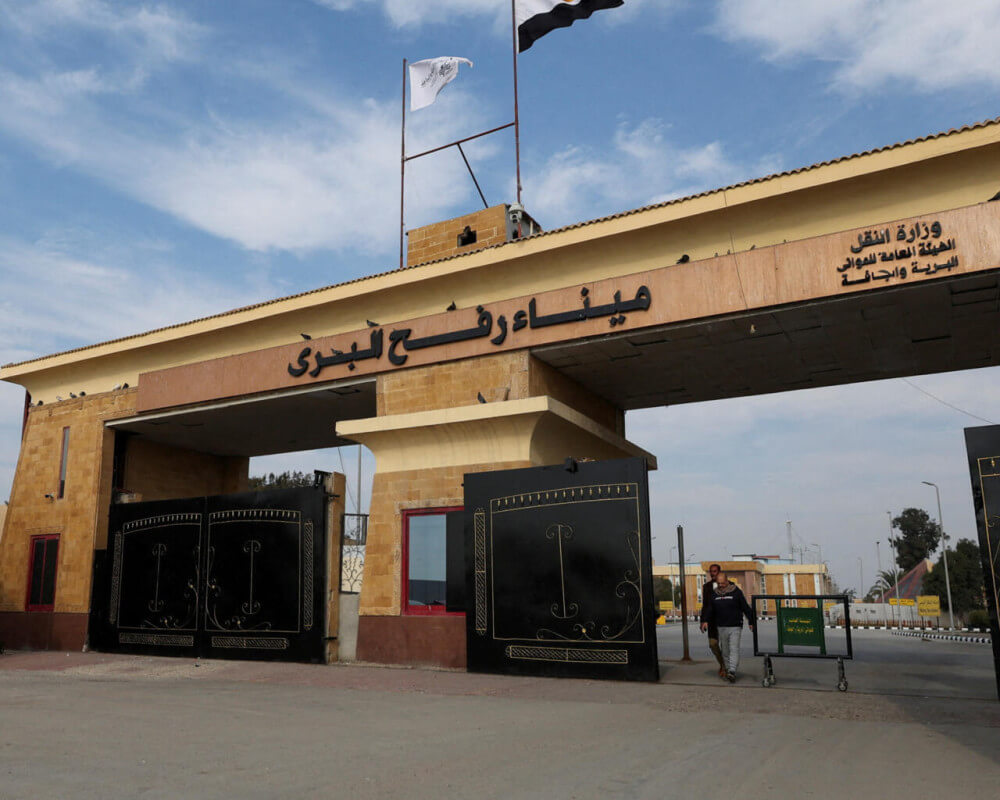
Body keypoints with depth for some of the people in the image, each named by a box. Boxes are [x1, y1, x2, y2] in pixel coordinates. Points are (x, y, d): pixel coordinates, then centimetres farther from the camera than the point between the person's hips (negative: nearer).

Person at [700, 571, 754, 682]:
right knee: (725, 651, 9)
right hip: (721, 627, 4)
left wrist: (751, 622, -2)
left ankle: (732, 671, -20)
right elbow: (710, 610, 14)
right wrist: (706, 621, 0)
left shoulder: (736, 592, -3)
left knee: (734, 649, -13)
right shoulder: (714, 594, 8)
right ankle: (727, 670, 18)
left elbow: (746, 608, 0)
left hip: (735, 627, -4)